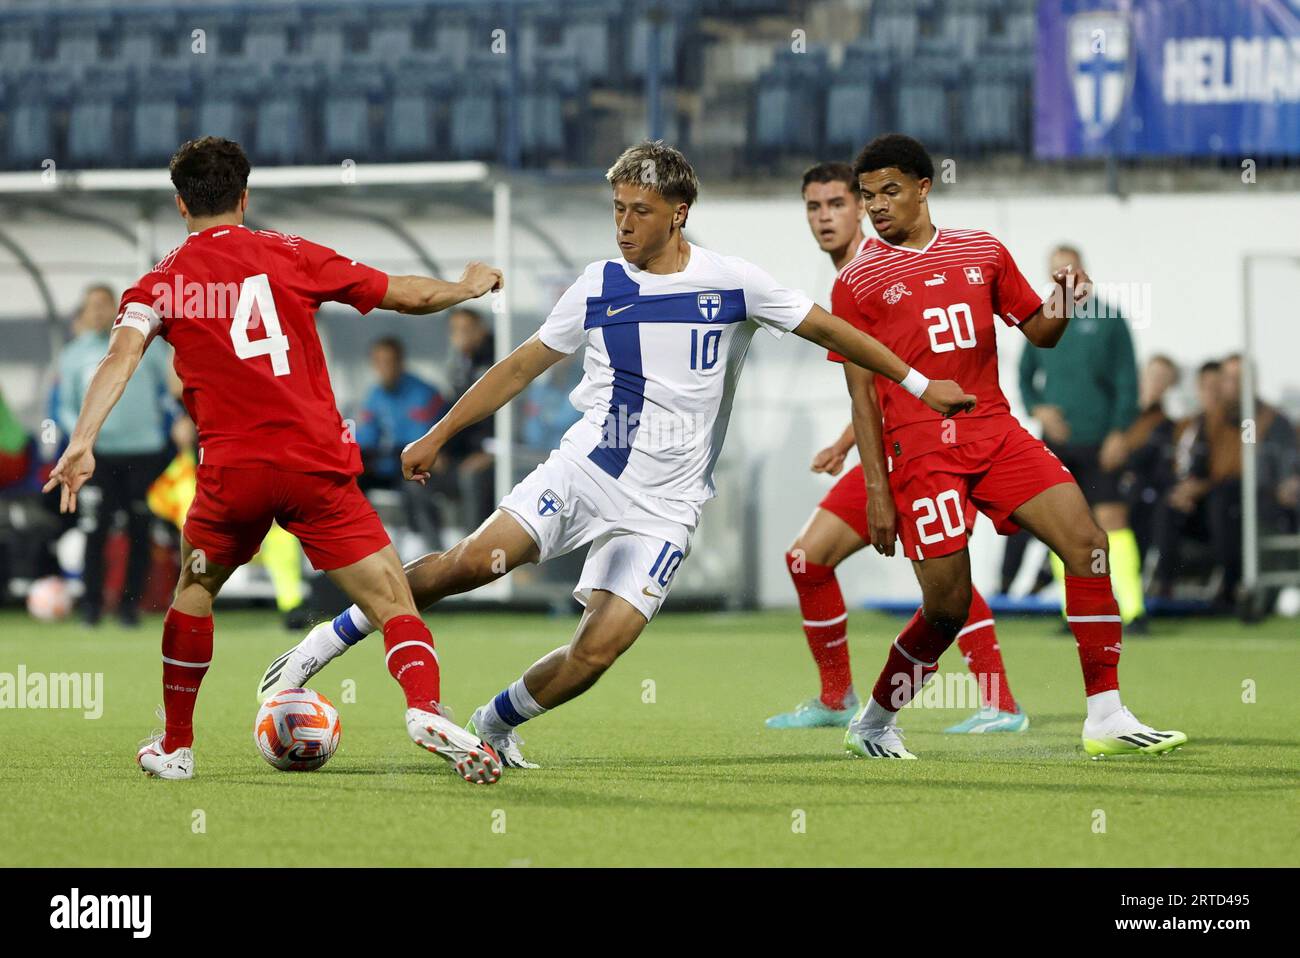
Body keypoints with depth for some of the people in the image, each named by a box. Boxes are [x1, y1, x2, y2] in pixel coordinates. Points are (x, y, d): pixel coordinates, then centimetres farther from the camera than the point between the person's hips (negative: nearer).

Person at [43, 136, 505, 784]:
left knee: (194, 590, 27)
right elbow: (404, 295, 13)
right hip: (316, 463, -1)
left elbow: (122, 356, -8)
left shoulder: (162, 282, 10)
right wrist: (469, 287, 32)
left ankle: (174, 748, 31)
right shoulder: (287, 255, 10)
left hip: (231, 472, 1)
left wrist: (82, 444, -18)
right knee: (392, 601, -2)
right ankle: (425, 709, -29)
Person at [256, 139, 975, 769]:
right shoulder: (599, 287, 4)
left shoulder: (730, 282, -3)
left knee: (596, 653, -15)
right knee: (473, 560, -19)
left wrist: (918, 385, 4)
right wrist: (437, 437, 12)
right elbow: (521, 367, 12)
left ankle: (493, 725, 11)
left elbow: (827, 329, 6)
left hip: (662, 508, -1)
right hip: (581, 470, 1)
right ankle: (319, 648, -6)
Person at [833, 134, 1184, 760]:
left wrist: (1062, 309, -4)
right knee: (948, 606, -7)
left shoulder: (982, 251, 14)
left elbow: (1038, 333, 20)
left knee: (1086, 541, -13)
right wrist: (876, 490, -3)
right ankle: (872, 723, 17)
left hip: (997, 435, 4)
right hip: (921, 448, -4)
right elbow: (863, 397, 2)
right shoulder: (856, 284, 4)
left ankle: (1106, 719, -11)